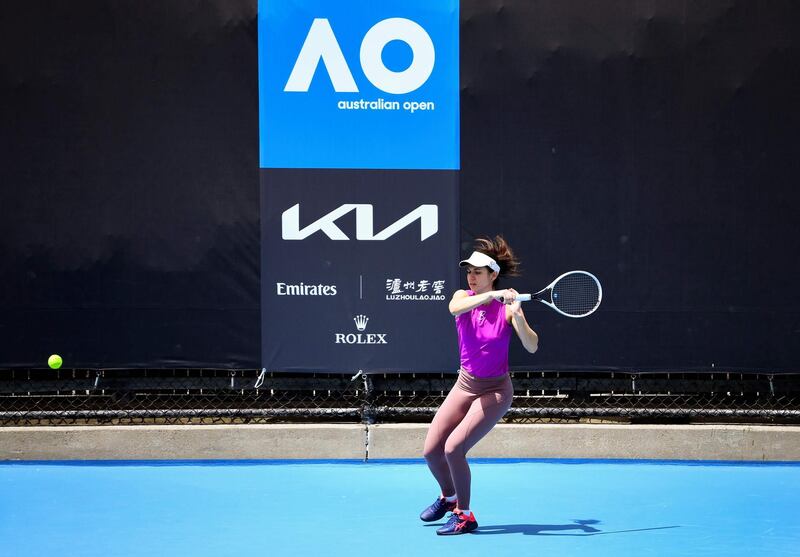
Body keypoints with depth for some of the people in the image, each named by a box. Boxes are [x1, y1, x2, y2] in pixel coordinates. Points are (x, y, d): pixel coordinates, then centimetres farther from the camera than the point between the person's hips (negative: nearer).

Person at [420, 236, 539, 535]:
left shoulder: (507, 306, -13)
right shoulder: (464, 297, -4)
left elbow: (531, 346, -23)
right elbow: (455, 307, -31)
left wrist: (517, 316, -38)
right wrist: (492, 296, -43)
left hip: (494, 391, -5)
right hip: (465, 384, 5)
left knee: (453, 448, -19)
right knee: (431, 451, 3)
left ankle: (464, 516, -1)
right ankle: (448, 497, 34)